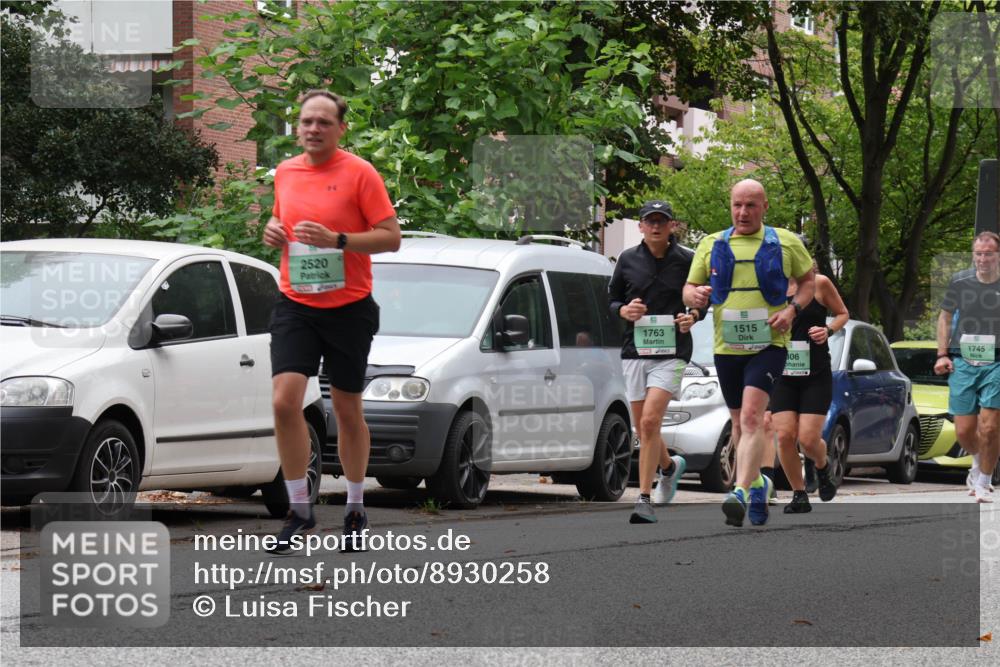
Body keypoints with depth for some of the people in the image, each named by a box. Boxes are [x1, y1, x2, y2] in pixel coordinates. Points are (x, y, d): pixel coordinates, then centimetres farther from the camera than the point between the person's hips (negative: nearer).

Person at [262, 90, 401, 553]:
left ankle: (355, 509, 24)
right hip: (295, 305, 3)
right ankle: (300, 510, -3)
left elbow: (391, 237, -10)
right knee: (284, 401, -13)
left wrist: (336, 239, -22)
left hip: (348, 307, -3)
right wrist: (273, 231, 2)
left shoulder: (359, 173, -7)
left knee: (347, 411, 7)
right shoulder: (284, 173, 9)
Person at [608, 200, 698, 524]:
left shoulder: (686, 260, 0)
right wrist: (624, 311, -8)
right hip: (634, 351, 4)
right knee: (643, 429, 11)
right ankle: (670, 467, 44)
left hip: (672, 352, -4)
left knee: (650, 422, -18)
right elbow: (611, 300, 14)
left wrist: (693, 317, -9)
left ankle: (645, 500, -15)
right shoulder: (628, 260, 6)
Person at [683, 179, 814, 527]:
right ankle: (757, 482, 36)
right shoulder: (711, 245, 10)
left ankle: (741, 492, -31)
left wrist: (792, 309, -7)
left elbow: (809, 280, 12)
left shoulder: (785, 243, 4)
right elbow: (689, 289, 13)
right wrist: (694, 295, -13)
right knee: (739, 422, 14)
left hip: (768, 345, -4)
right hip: (726, 346, 4)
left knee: (752, 416, -21)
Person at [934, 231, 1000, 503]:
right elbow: (945, 317, 15)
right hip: (963, 364, 2)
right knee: (964, 431, 4)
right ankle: (978, 461, 36)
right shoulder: (960, 282, 3)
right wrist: (942, 354, 7)